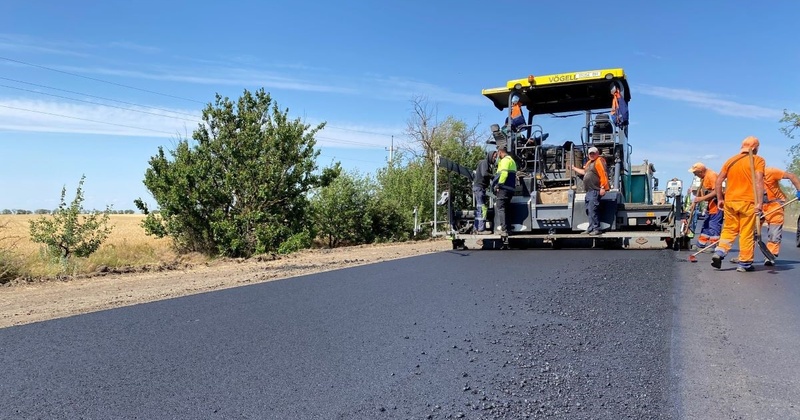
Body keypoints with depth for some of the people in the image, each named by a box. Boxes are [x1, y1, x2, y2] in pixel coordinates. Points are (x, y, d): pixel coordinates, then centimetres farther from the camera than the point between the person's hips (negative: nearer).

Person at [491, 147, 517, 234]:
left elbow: (504, 173, -21)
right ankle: (504, 227, 15)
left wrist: (498, 184, -17)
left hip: (504, 188, -10)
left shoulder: (505, 160, -8)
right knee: (504, 208, 14)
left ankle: (504, 229, -12)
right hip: (510, 188, 10)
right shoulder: (511, 160, 25)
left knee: (500, 208, -9)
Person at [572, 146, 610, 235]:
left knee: (592, 210, -14)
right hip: (589, 191, 10)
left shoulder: (599, 162, -10)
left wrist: (603, 187, -24)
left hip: (595, 190, -10)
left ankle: (596, 229, -11)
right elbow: (584, 172, 36)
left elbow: (603, 175, -18)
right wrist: (574, 168, 42)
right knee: (589, 210, 12)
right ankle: (591, 228, 19)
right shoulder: (589, 162, 20)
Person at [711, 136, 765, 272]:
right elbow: (759, 181, -14)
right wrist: (759, 202, -18)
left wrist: (720, 199, 18)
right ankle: (744, 263, 9)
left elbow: (718, 181, 11)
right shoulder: (758, 160, -2)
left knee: (729, 229, 16)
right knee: (747, 233, 4)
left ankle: (719, 253, -2)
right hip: (747, 202, -4)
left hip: (729, 201, 4)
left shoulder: (731, 160, 11)